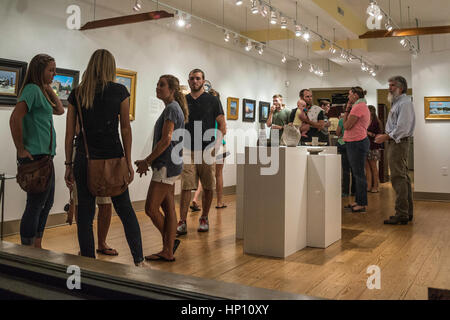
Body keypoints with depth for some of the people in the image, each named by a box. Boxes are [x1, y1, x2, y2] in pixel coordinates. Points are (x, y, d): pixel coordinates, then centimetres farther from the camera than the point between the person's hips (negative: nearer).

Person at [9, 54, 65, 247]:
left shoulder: (41, 91, 17)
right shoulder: (32, 89, -12)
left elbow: (59, 110, 25)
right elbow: (15, 118, -22)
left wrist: (49, 89, 14)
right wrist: (21, 150, -18)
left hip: (45, 156, 10)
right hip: (35, 156, -10)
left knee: (47, 202, 15)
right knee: (36, 204, -5)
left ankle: (37, 248, 25)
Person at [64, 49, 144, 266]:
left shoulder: (76, 94, 4)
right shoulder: (119, 91, 0)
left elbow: (70, 132, 3)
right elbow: (125, 128, -1)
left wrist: (69, 165, 9)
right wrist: (128, 162, 3)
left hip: (84, 159, 1)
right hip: (113, 157, -1)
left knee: (85, 214, 9)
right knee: (125, 209, 12)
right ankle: (138, 260, 15)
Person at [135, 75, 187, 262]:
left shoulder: (171, 109, -12)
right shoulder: (173, 108, 18)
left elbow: (166, 141, -19)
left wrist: (147, 162, -12)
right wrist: (148, 161, 17)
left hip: (167, 166, -10)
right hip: (169, 165, 10)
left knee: (151, 208, -5)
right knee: (169, 209, 10)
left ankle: (170, 242, 11)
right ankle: (168, 251, 15)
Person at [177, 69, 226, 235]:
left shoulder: (212, 100, 5)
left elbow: (222, 126, 3)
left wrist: (215, 145, -9)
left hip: (206, 151, -1)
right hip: (188, 151, 1)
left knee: (208, 188, 5)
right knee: (186, 187, -4)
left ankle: (204, 218, 19)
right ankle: (182, 222, -1)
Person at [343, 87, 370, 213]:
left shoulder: (358, 107, -15)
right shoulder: (363, 106, 20)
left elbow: (346, 126, -15)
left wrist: (347, 110, -6)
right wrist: (348, 110, 10)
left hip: (356, 143, -11)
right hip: (358, 142, 11)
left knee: (359, 174, -7)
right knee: (357, 173, 14)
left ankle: (362, 204, -3)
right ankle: (358, 201, 22)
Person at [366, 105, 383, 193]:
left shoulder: (376, 122, -6)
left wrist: (370, 133, -19)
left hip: (373, 147, -6)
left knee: (373, 167, 1)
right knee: (367, 167, 4)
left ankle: (375, 187, 8)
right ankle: (368, 186, 8)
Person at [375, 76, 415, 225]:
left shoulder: (404, 103, -12)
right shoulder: (397, 102, 20)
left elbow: (402, 128, -20)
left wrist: (386, 137, -15)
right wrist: (384, 136, 12)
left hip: (398, 144, -11)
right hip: (396, 142, 11)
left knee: (398, 178, -11)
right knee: (403, 178, 13)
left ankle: (401, 215, -9)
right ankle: (408, 212, 20)